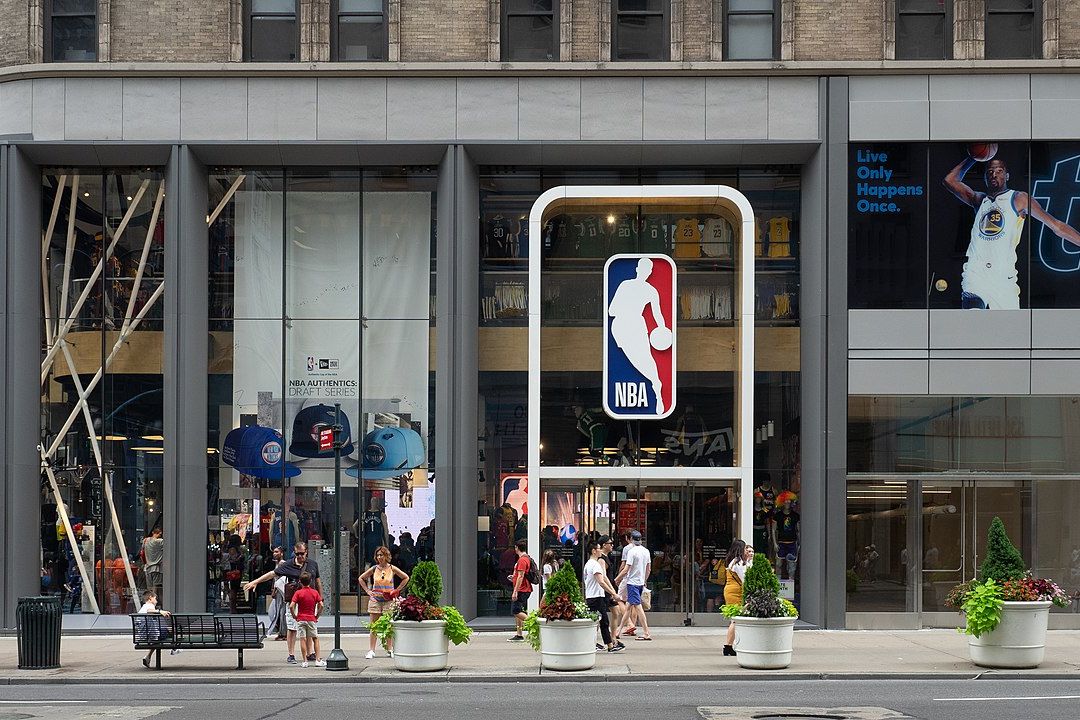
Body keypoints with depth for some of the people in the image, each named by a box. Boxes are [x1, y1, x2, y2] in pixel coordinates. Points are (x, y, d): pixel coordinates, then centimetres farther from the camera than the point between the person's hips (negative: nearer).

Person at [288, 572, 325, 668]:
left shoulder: (298, 593, -6)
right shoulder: (315, 592, 1)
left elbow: (291, 606, -15)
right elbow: (321, 605, -6)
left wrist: (294, 616, -2)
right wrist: (317, 615, 6)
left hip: (301, 619, -2)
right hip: (312, 619, 2)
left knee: (303, 639, 0)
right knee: (315, 639, 11)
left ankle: (305, 661, -2)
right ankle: (318, 660, 8)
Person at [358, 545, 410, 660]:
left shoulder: (392, 569, 1)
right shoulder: (374, 569, 4)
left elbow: (406, 578, 11)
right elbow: (361, 578, 15)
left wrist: (397, 590, 5)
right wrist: (367, 591, 5)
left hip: (388, 600, -1)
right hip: (375, 600, 1)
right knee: (373, 627, 0)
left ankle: (390, 649, 8)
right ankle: (371, 650, -1)